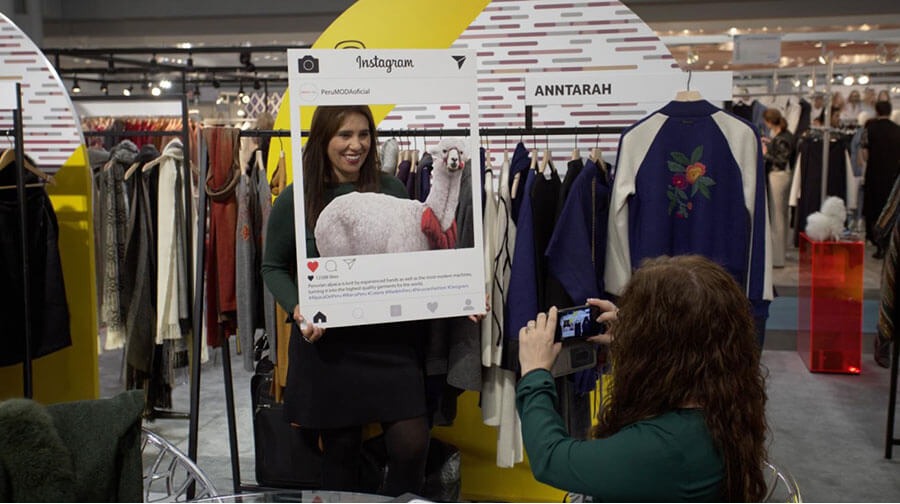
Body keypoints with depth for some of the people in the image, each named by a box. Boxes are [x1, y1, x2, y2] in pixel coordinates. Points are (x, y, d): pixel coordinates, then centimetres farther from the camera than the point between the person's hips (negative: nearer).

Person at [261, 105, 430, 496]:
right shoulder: (297, 199, -2)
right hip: (327, 342, -1)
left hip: (391, 336, 1)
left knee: (410, 444, -4)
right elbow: (273, 267, 6)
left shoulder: (391, 190, 3)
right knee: (340, 449, 11)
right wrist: (298, 309, -11)